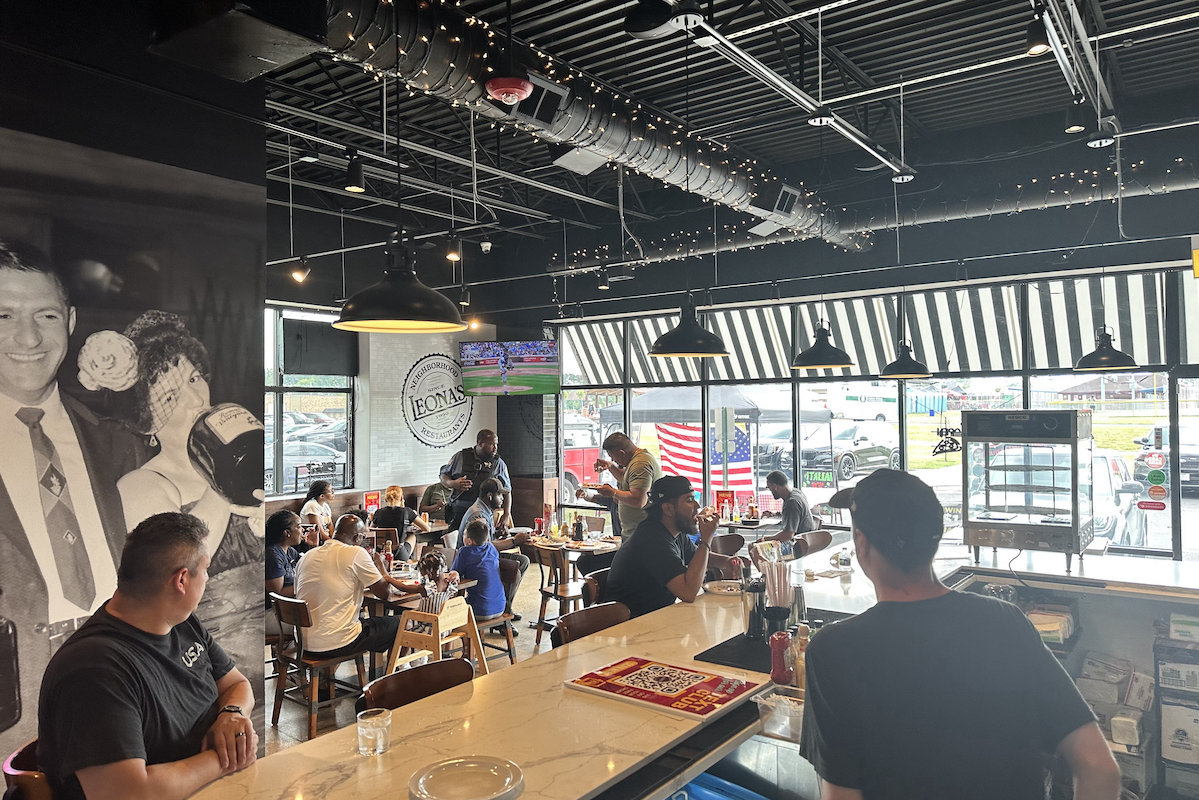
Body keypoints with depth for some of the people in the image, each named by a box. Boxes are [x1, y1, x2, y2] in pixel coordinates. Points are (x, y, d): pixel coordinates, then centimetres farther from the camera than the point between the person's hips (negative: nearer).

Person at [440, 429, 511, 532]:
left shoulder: (499, 463, 6)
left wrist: (506, 516, -1)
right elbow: (443, 475, 13)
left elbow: (507, 491, 8)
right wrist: (453, 484, -10)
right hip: (459, 511, 0)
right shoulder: (461, 456, 6)